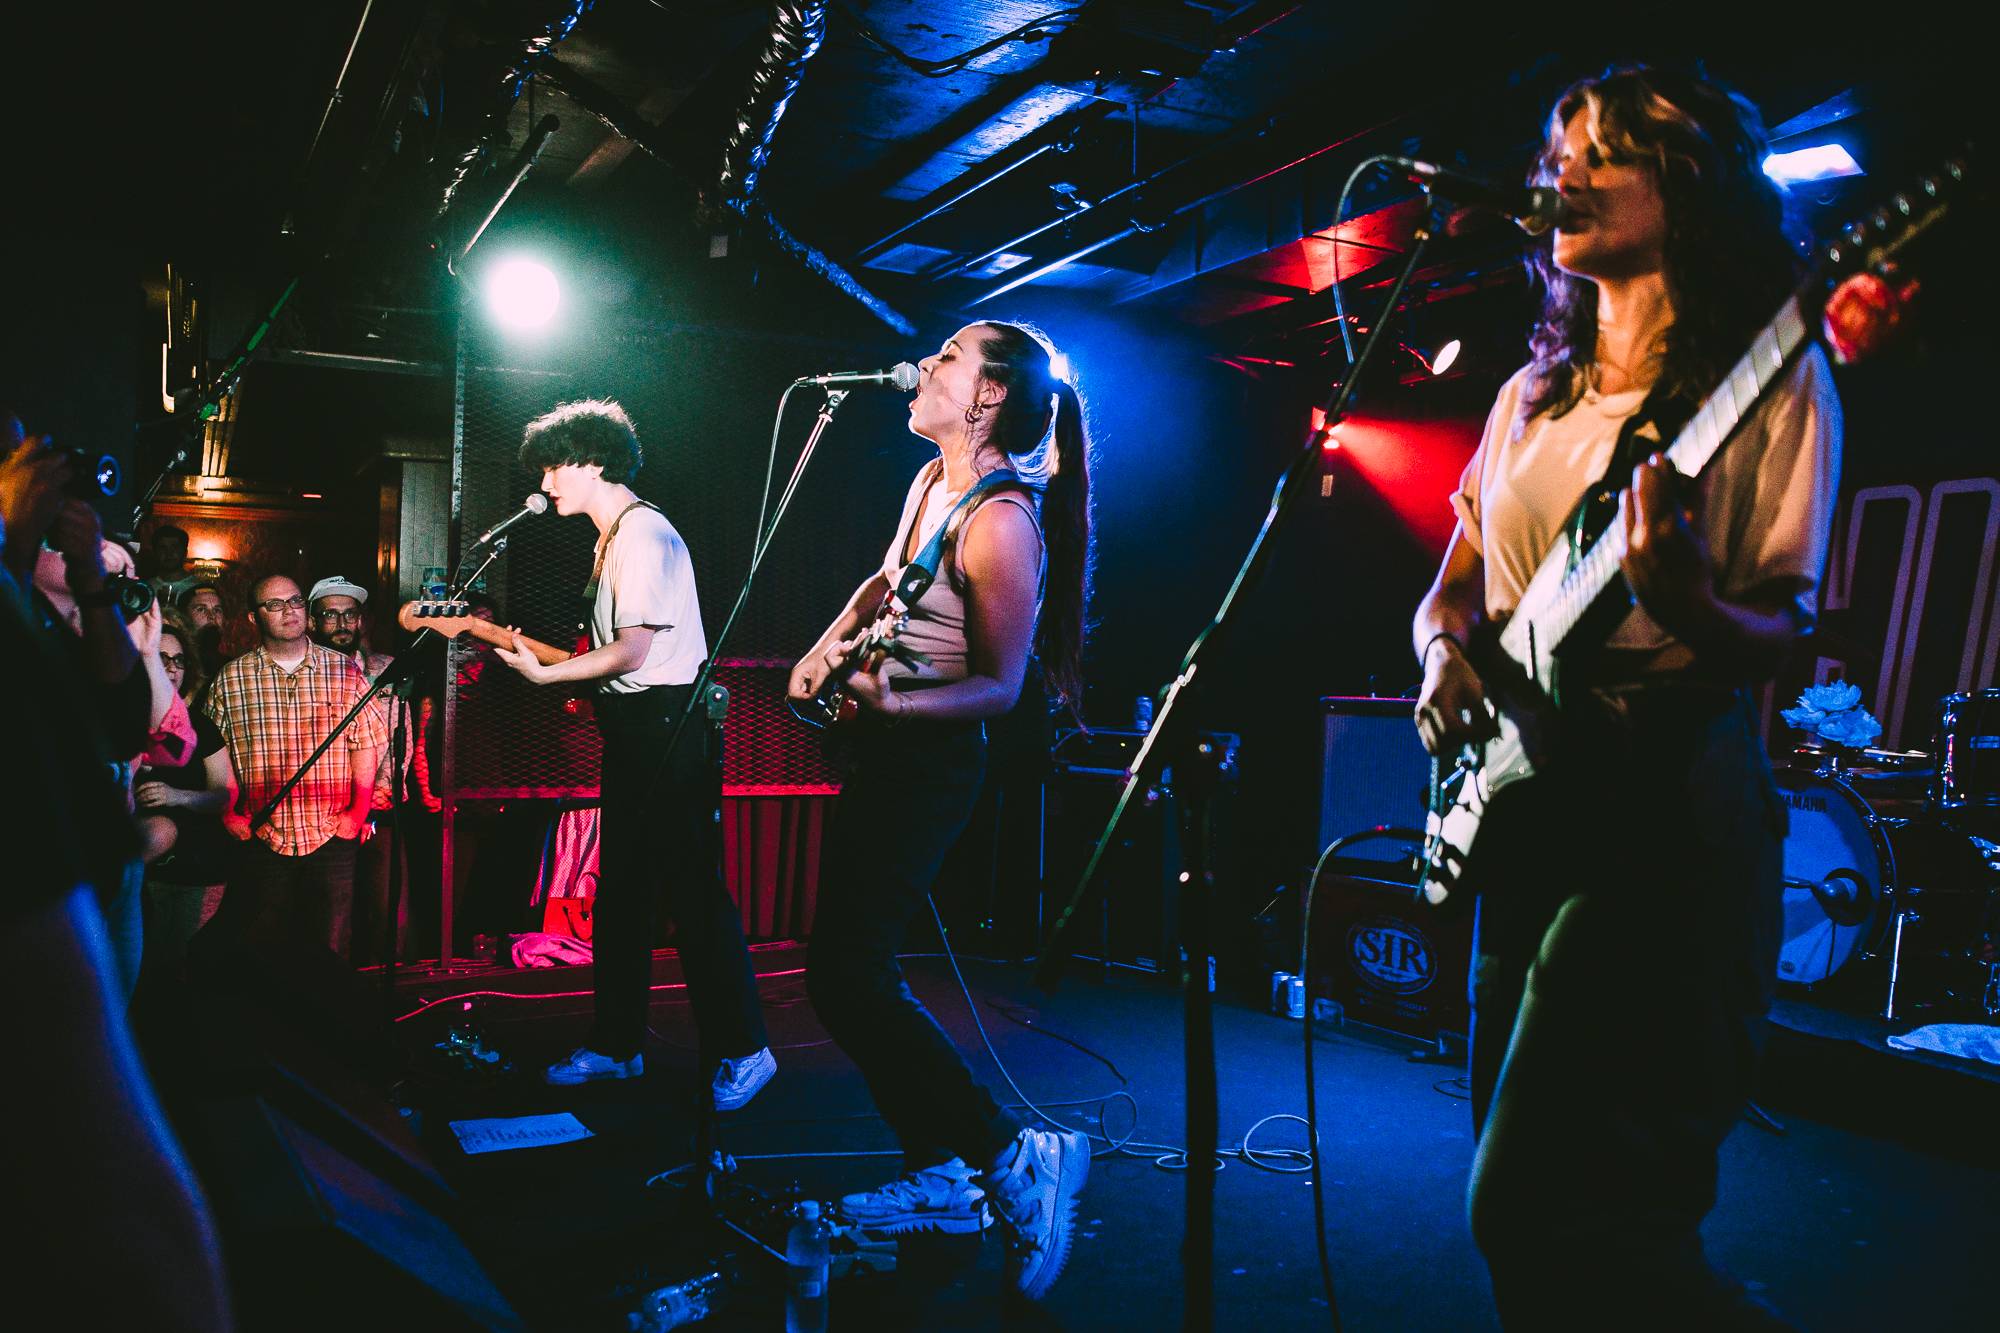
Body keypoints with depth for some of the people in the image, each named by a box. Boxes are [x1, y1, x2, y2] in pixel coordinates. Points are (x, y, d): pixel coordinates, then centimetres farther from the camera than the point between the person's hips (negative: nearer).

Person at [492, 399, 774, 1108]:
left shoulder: (645, 534, -14)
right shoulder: (612, 537, 19)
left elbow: (632, 652, -19)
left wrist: (545, 674, -12)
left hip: (668, 726, -11)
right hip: (632, 730, 11)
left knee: (693, 891, -8)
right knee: (621, 892, 14)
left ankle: (742, 1050, 1)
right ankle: (616, 1045, 24)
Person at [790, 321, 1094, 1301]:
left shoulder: (1000, 523, -19)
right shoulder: (932, 478, 9)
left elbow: (1002, 685, -18)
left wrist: (896, 701, -31)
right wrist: (829, 644, 12)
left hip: (929, 759, -10)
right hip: (882, 748, 10)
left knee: (846, 976, -12)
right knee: (853, 966, 12)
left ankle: (1012, 1157, -3)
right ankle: (939, 1177, 22)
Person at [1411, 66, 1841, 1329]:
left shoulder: (1769, 380, -2)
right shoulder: (1533, 393, 15)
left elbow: (1784, 628, -8)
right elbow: (1455, 583, 19)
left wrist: (1687, 604, -30)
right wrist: (1447, 651, -4)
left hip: (1667, 800, -7)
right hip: (1520, 798, 7)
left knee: (1541, 1207, -13)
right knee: (1527, 1200, 13)